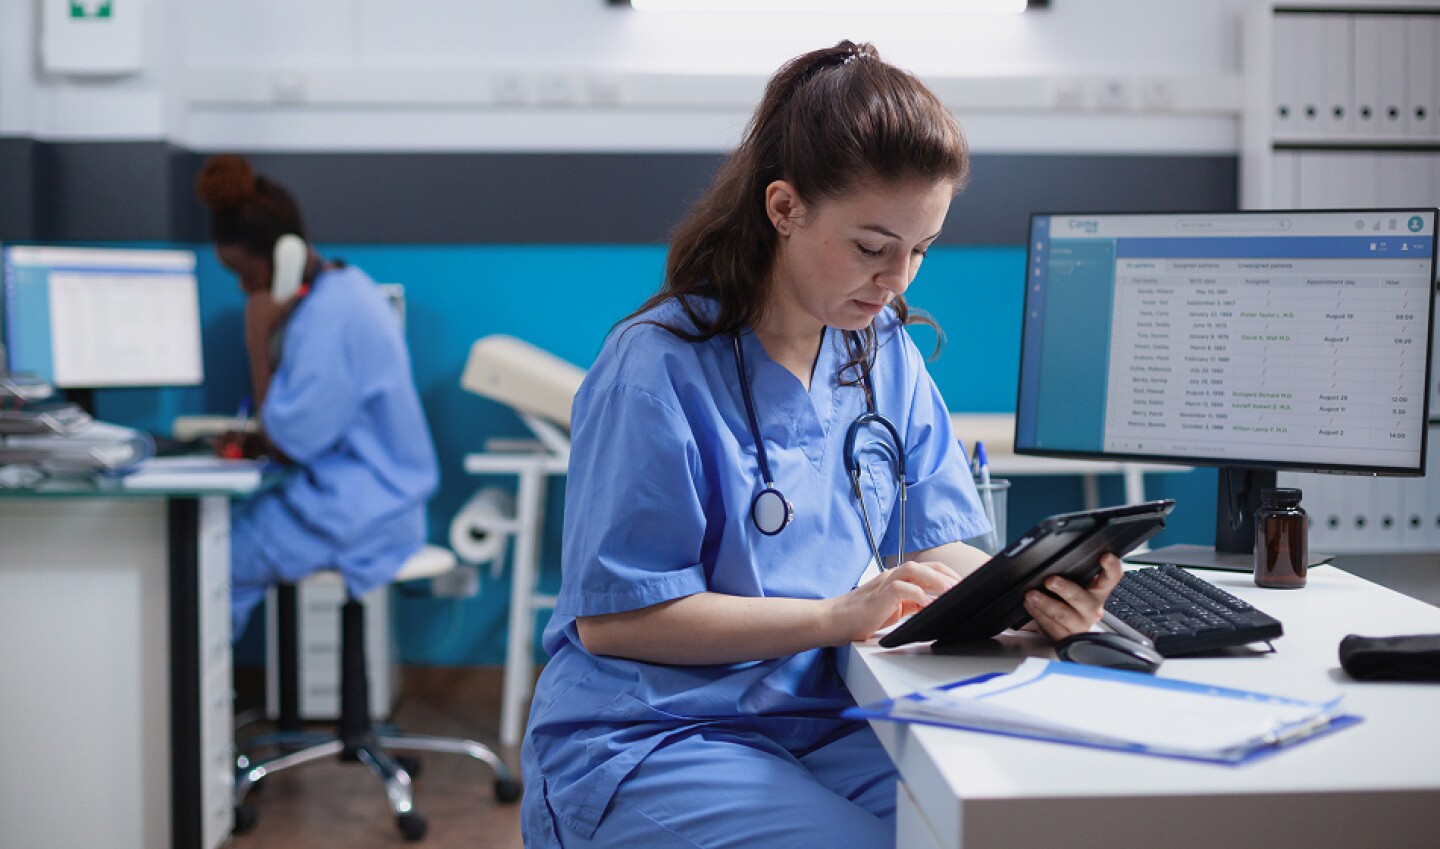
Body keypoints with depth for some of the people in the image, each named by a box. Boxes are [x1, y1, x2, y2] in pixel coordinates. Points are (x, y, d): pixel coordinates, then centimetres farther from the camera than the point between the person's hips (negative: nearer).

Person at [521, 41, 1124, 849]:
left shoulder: (886, 354, 7)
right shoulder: (658, 364, -14)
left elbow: (934, 545, 6)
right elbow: (613, 617, -16)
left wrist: (1026, 592, -17)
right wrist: (837, 616, -23)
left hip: (820, 724, 6)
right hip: (642, 744, -6)